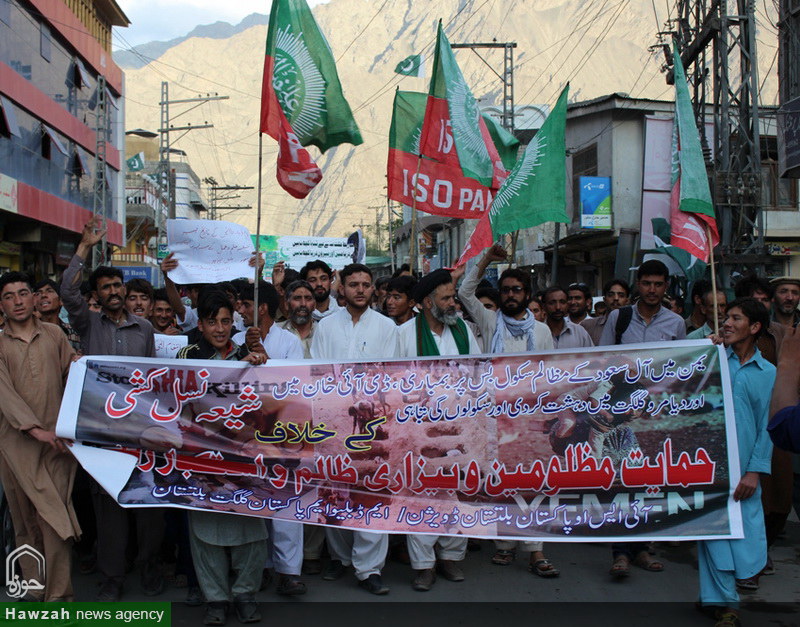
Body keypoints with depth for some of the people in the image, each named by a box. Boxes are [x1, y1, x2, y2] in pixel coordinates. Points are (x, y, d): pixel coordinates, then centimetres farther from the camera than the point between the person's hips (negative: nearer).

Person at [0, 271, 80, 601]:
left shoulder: (54, 334, 10)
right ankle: (33, 587, 16)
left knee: (53, 516, -7)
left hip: (57, 438, 0)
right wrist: (36, 429, -18)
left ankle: (59, 595, -4)